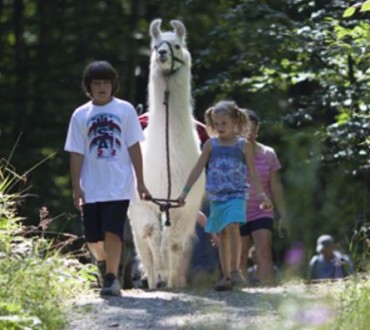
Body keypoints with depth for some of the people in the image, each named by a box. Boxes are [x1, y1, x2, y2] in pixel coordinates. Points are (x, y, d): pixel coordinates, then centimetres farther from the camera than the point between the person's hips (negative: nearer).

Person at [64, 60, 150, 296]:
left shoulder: (125, 110, 2)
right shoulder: (81, 115, 5)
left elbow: (134, 148, 2)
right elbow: (76, 154, 5)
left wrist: (140, 182, -1)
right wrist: (76, 187, -1)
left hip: (119, 185, -2)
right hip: (92, 188, 2)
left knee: (113, 232, -12)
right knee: (93, 238, 5)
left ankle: (111, 278, -8)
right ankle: (107, 266, 31)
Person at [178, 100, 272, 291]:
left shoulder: (243, 145, 2)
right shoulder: (211, 145, 6)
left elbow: (252, 172, 5)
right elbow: (198, 169, 6)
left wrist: (261, 195, 1)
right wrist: (185, 191, 1)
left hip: (236, 195, -3)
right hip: (216, 196, 3)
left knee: (232, 227, -22)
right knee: (222, 235, 7)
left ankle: (235, 270, -21)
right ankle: (226, 276, 11)